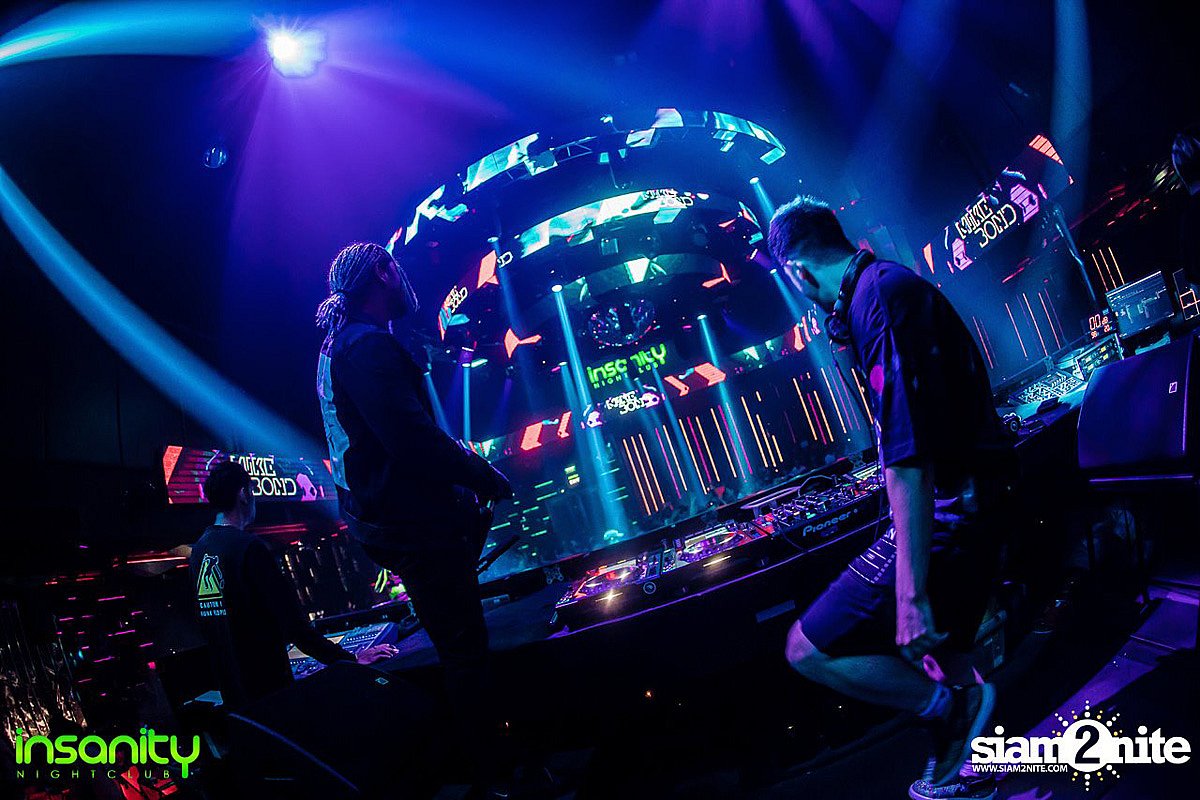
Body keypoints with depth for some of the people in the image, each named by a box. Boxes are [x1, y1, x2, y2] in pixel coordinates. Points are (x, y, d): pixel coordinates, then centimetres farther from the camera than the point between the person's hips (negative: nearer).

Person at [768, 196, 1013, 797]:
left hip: (944, 515, -11)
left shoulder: (877, 295, -20)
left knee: (809, 649, -7)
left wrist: (910, 594, -29)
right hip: (977, 509, 11)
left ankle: (954, 709, 4)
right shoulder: (892, 283, 13)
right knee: (942, 660, 26)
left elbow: (907, 455, -29)